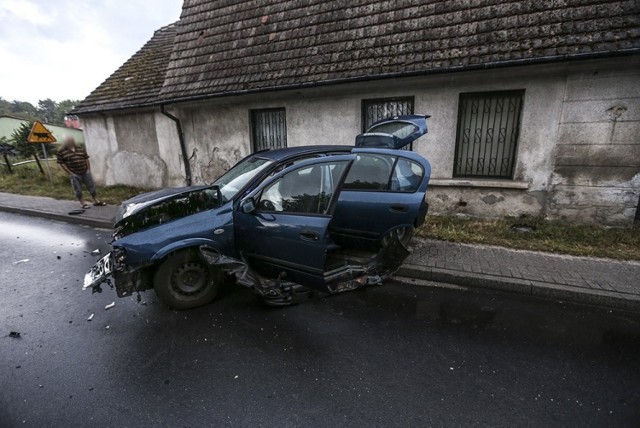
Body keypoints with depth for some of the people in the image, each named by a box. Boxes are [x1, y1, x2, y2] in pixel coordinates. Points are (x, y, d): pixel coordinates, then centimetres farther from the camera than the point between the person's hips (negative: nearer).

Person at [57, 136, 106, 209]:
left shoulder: (80, 149, 11)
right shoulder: (62, 152, -1)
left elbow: (86, 159, 14)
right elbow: (62, 163, -3)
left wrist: (88, 169, 6)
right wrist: (70, 173, -8)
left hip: (85, 172, 4)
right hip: (75, 174, -3)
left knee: (92, 186, 7)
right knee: (78, 190, 3)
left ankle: (96, 201, 17)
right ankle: (83, 204, 11)